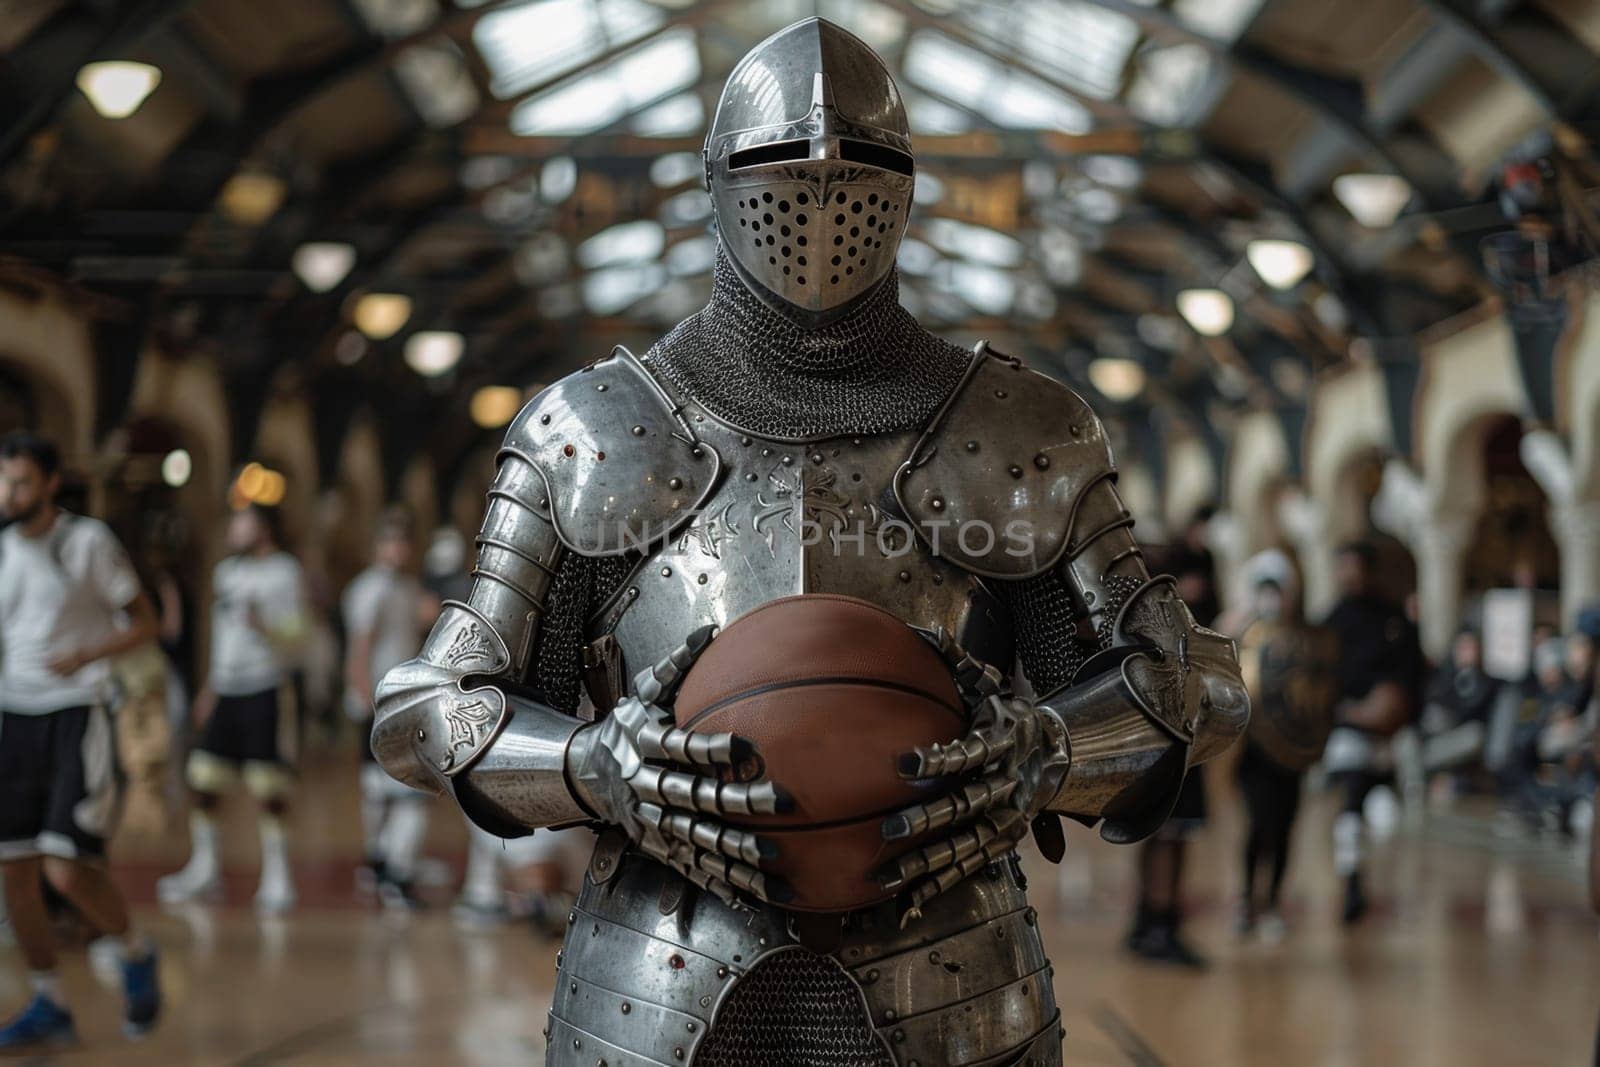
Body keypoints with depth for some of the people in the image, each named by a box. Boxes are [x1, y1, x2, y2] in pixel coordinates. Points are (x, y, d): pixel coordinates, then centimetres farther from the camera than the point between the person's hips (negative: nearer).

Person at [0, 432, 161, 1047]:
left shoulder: (89, 541, -4)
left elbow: (144, 623, -3)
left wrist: (87, 654, -18)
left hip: (77, 714, -5)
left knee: (68, 870, -14)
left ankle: (136, 955, 14)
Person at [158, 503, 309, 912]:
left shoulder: (285, 573, -4)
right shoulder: (225, 572, 16)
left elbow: (294, 639, -10)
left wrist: (262, 625, -27)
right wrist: (210, 687, 23)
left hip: (266, 691, -6)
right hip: (226, 693, 6)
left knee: (270, 791, -5)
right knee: (202, 780, 5)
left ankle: (277, 878, 4)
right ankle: (204, 871, 19)